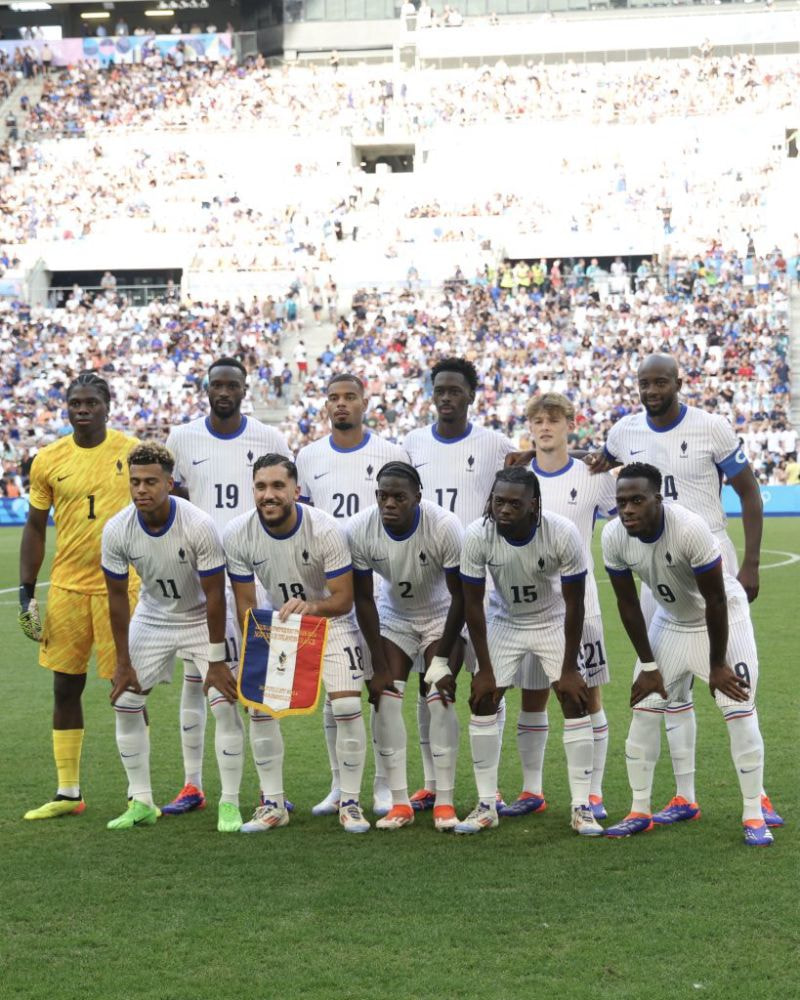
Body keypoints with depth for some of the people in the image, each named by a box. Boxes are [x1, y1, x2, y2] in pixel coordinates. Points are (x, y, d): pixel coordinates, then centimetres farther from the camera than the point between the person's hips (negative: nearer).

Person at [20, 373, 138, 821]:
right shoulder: (48, 460, 2)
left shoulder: (133, 452, -3)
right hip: (67, 587, 3)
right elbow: (35, 528, 9)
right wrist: (27, 592, 4)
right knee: (65, 686, 7)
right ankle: (68, 793, 18)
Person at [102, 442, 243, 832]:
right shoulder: (116, 531, -20)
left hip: (202, 619, -3)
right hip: (152, 618, 4)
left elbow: (214, 596, -21)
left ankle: (229, 804, -2)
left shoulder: (199, 527, -29)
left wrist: (217, 660, -18)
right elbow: (117, 598, -8)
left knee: (225, 705, -14)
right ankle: (141, 803, 13)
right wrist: (123, 662, -6)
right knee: (125, 704, 0)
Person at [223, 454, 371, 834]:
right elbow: (246, 603, -10)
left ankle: (350, 803, 2)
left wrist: (311, 606, -45)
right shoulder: (237, 535, -19)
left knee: (348, 707, -13)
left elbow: (344, 600, -25)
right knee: (260, 707, -8)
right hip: (278, 623, 3)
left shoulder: (325, 531, -27)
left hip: (329, 621, -3)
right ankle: (273, 804, 6)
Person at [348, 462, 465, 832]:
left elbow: (460, 596, -20)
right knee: (386, 697, -10)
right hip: (393, 615, 3)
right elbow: (363, 599, -13)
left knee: (440, 698, -15)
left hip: (442, 616, -2)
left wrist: (442, 659, -19)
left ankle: (444, 802, -8)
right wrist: (379, 666, -13)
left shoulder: (444, 527, -31)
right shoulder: (359, 530, -24)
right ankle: (399, 802, -3)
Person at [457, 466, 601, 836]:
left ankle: (581, 806, -2)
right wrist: (484, 669, -12)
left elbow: (574, 604, -19)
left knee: (575, 703, -10)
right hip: (504, 621, 2)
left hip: (554, 622, -1)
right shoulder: (477, 536, -26)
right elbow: (472, 604, -15)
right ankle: (486, 805, 6)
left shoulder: (563, 534, -30)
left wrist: (570, 668, -15)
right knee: (482, 703, -4)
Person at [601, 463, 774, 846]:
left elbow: (715, 601, -25)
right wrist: (648, 665, -3)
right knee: (644, 711, 0)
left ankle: (754, 816, 1)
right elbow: (628, 605, -7)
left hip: (722, 619, -5)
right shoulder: (613, 537, -21)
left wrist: (717, 665, -16)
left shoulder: (690, 529, -37)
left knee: (740, 714, -10)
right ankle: (639, 812, 11)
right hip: (671, 621, 5)